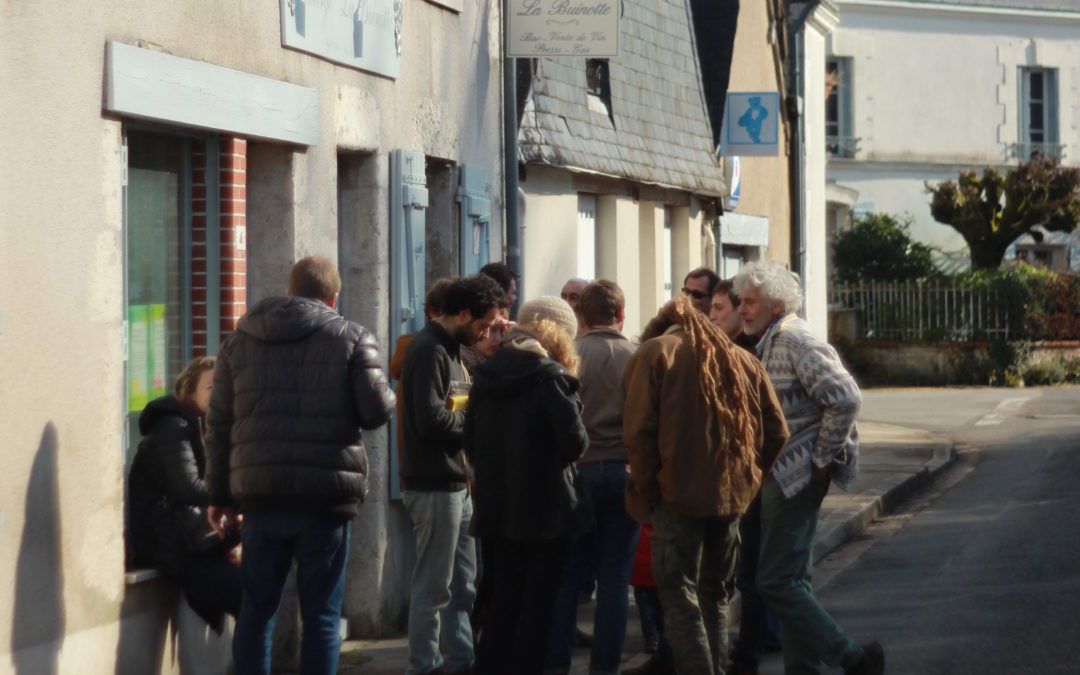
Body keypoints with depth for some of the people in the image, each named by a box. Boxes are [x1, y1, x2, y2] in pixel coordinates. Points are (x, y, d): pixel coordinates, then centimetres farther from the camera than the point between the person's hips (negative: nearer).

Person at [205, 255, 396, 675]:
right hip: (327, 498, -3)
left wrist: (220, 495, 16)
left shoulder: (239, 342, 11)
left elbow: (219, 425, 10)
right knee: (321, 615, 3)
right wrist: (386, 393, 16)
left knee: (256, 610, 11)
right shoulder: (351, 338, -1)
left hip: (260, 498, 3)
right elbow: (376, 410, -7)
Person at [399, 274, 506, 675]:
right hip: (434, 486, -10)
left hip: (455, 484, 10)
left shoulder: (450, 349, 16)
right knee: (432, 588, -2)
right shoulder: (429, 351, -16)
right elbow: (431, 419, -24)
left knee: (462, 585, 15)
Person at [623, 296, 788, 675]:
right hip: (733, 496, 5)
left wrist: (644, 492, -3)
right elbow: (776, 433, 8)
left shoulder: (654, 353, 1)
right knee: (715, 598, 18)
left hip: (679, 495, -5)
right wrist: (748, 479, 14)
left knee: (680, 600, -2)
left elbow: (639, 431, -9)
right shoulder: (743, 361, 14)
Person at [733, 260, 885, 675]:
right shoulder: (771, 343, 15)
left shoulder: (794, 342, -15)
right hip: (784, 475, 10)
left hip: (796, 476, -10)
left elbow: (845, 398, -24)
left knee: (776, 581, -11)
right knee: (791, 579, 12)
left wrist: (822, 459, -17)